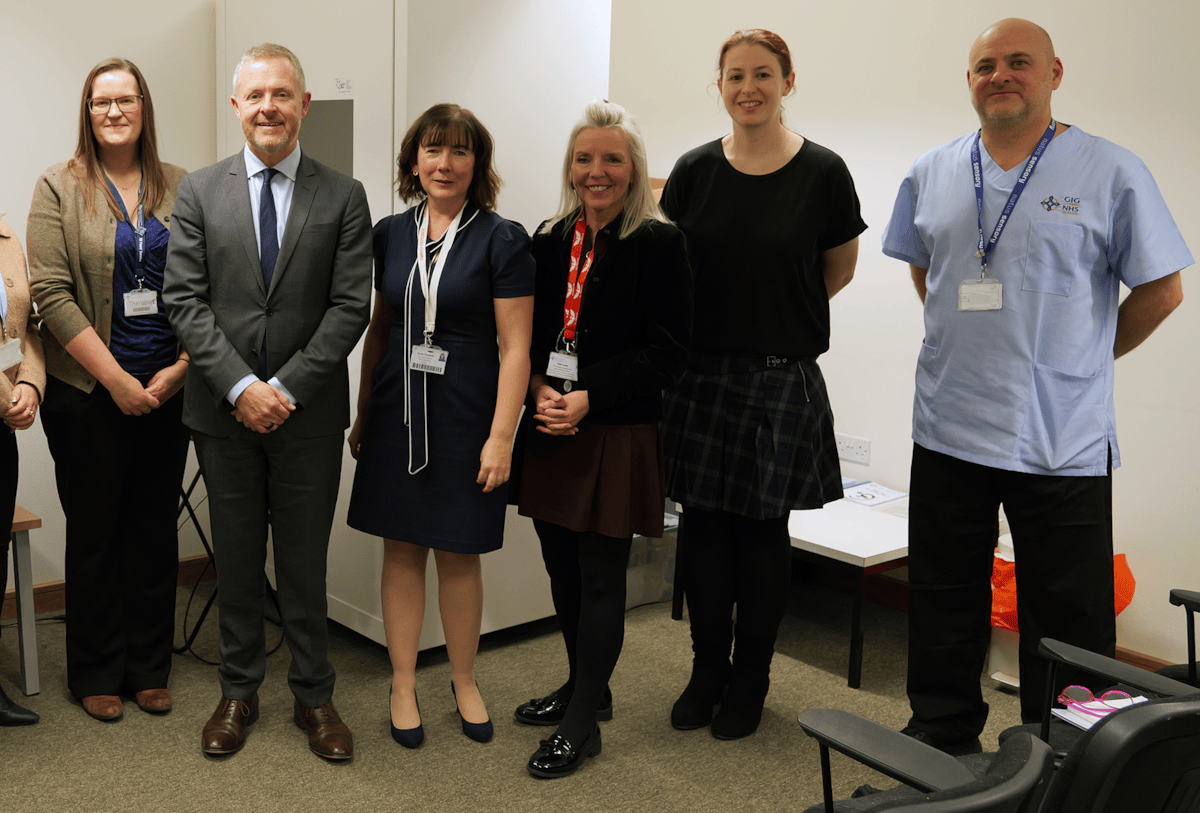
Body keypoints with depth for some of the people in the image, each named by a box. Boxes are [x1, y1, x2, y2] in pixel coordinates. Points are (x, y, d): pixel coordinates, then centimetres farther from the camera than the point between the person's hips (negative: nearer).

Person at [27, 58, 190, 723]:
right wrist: (116, 379, -13)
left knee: (156, 531, 9)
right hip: (89, 393, -2)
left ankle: (149, 670, 23)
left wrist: (181, 368, -7)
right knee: (94, 533, 7)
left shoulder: (180, 188, 7)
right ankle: (97, 676, 21)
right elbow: (50, 292, -8)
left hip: (168, 389, 2)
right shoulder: (59, 187, 0)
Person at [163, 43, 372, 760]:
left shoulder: (344, 196, 0)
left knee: (306, 561, 9)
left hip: (309, 412, -1)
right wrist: (240, 386, -14)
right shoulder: (199, 191, 3)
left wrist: (286, 388, -14)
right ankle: (239, 692, 28)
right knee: (236, 560, 13)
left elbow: (351, 306, -6)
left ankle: (314, 695, 24)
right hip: (223, 409, 1)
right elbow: (187, 299, -3)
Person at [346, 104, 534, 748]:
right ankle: (403, 685, 23)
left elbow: (515, 348, -9)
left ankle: (464, 682, 27)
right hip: (397, 413, 3)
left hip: (466, 416, -3)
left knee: (459, 553, 8)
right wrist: (363, 413, 13)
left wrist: (501, 436, -13)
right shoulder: (390, 234, 7)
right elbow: (380, 328, 14)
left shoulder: (502, 240, -7)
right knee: (401, 549, 9)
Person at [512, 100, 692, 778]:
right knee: (563, 570, 15)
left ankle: (582, 724, 14)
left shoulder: (660, 244, -7)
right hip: (551, 431, 6)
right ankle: (586, 688, 35)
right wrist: (539, 389, -6)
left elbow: (668, 352, -11)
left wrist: (589, 397, -17)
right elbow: (530, 335, 14)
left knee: (600, 579, 1)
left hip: (618, 435, -6)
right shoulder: (551, 241, 10)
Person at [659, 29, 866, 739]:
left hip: (781, 378, -2)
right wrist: (742, 311, 8)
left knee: (762, 527, 6)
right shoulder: (695, 170, 2)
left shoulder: (823, 172, -5)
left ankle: (751, 680, 23)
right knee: (703, 522, 8)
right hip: (699, 373, 3)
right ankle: (707, 670, 25)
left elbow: (839, 269, 8)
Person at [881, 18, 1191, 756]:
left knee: (1067, 624, 4)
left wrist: (1083, 357, 5)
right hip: (949, 430, 4)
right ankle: (942, 742, 33)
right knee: (944, 604, 15)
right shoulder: (931, 175, 7)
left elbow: (1162, 289, 0)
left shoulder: (1112, 173, -6)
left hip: (1062, 441, -4)